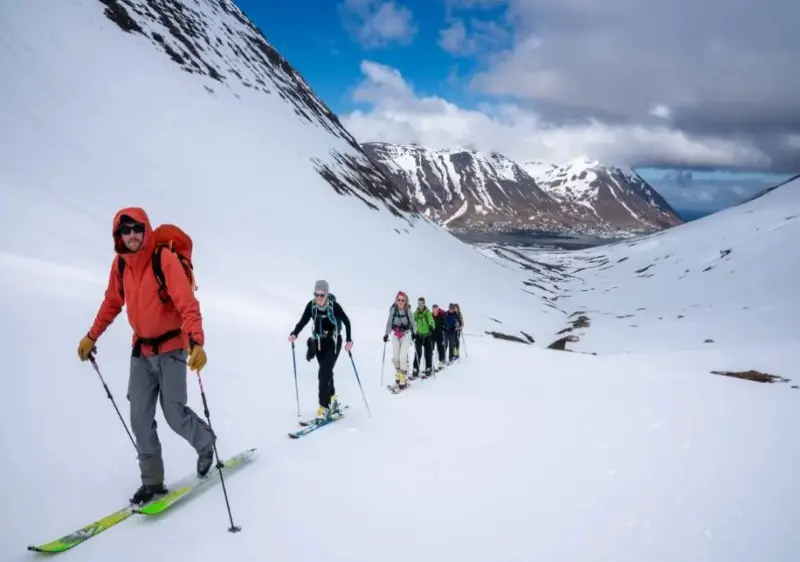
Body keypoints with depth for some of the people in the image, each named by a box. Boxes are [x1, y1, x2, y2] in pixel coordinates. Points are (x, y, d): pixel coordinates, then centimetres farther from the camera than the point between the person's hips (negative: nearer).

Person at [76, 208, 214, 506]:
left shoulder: (165, 260, -20)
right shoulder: (120, 264, -1)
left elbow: (187, 304, -28)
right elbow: (112, 303, 15)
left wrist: (196, 341, -41)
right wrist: (92, 336, 17)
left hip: (170, 348, -5)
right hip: (141, 350, 6)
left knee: (174, 414, -2)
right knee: (140, 417, 3)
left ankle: (205, 442, 29)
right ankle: (152, 481, 14)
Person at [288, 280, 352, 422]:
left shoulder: (334, 306, -18)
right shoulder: (311, 305, -10)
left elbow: (346, 321, -7)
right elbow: (303, 321, -4)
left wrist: (349, 340, -14)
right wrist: (294, 334, -22)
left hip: (333, 342, -4)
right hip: (318, 343, 4)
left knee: (323, 374, -14)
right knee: (326, 372, 16)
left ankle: (324, 407, -9)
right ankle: (333, 399, 37)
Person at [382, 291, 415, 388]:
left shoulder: (408, 311, -12)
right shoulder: (393, 310, -8)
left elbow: (412, 323, -2)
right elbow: (389, 322, 2)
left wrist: (414, 333, -9)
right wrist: (386, 334, 0)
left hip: (406, 335, -2)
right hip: (395, 335, 2)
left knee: (403, 357, -11)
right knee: (395, 357, 2)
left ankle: (403, 379, -2)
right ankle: (398, 374, 23)